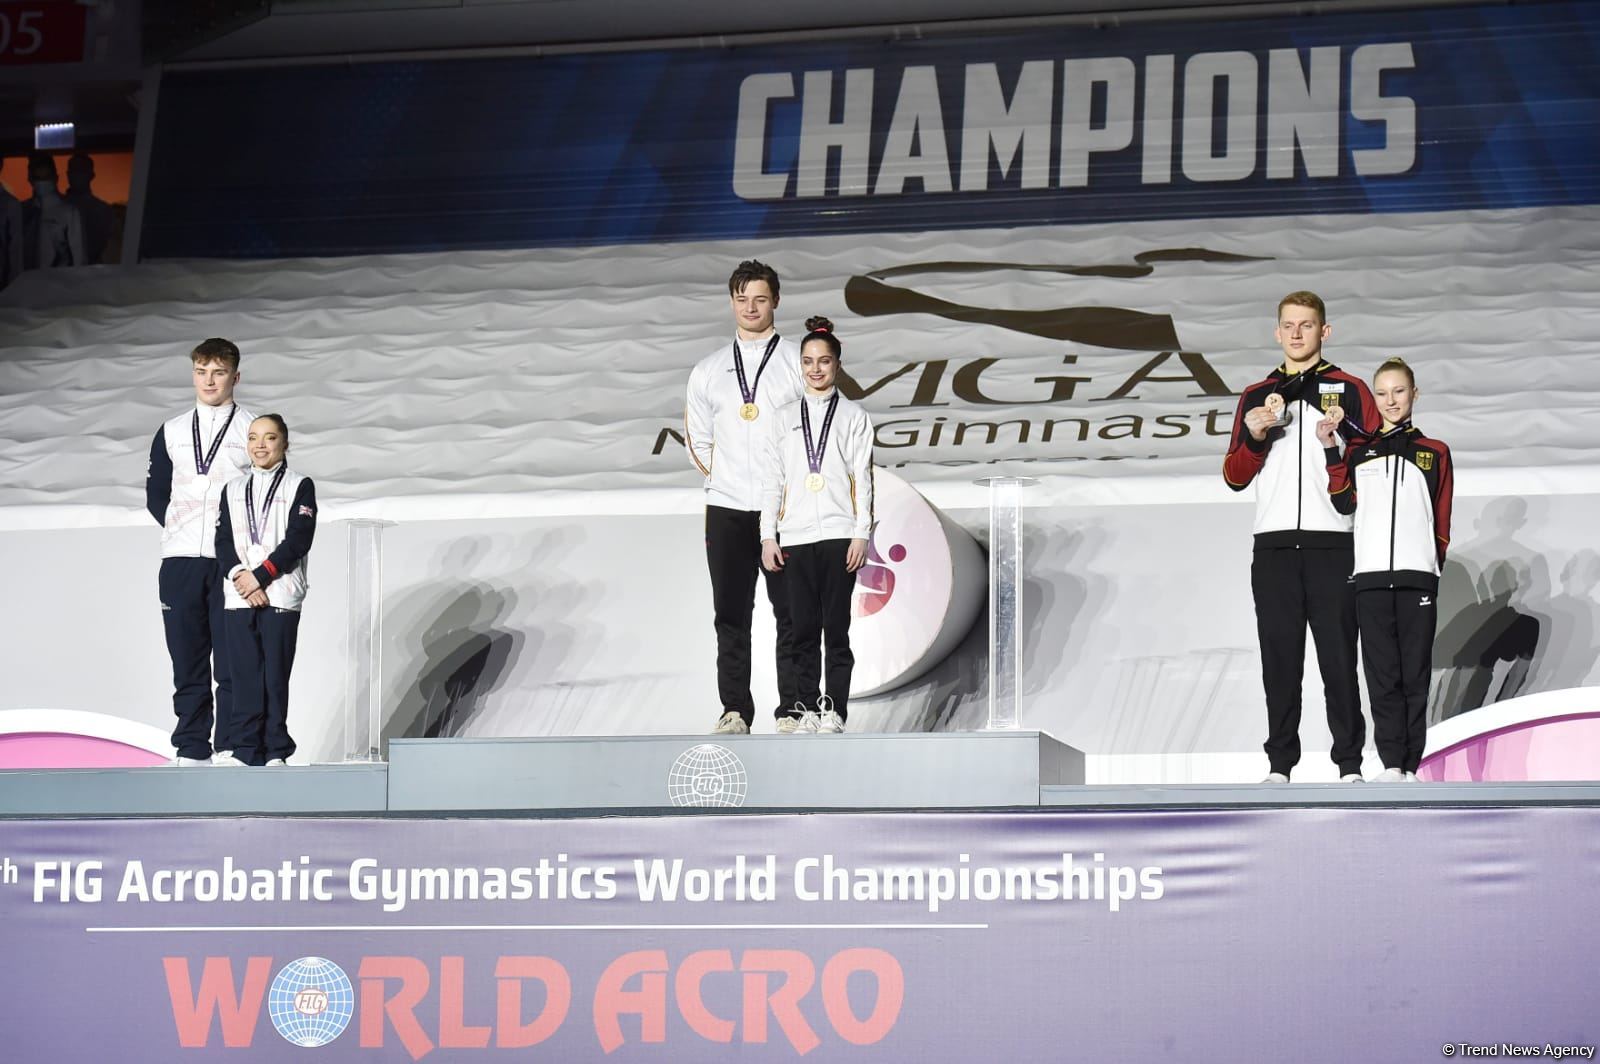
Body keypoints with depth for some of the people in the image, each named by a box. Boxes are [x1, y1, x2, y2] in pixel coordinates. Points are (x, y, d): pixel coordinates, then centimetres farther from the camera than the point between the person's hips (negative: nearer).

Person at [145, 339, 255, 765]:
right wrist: (177, 525, 8)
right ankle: (191, 751, 7)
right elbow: (155, 493, 20)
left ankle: (231, 750, -5)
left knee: (232, 663, -6)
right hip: (180, 561, 3)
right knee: (187, 662, 4)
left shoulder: (251, 430, 3)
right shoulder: (171, 433, 13)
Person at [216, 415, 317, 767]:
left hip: (280, 596, -3)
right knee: (245, 674, 0)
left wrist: (259, 576, -12)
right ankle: (246, 749, 3)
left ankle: (276, 751, 2)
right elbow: (223, 542, 6)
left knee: (276, 674, -3)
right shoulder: (232, 490, 16)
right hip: (238, 596, 3)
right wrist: (240, 578, -12)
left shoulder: (300, 487, 5)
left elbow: (298, 540, -6)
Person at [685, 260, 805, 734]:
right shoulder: (708, 371, 12)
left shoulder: (797, 362, 3)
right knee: (731, 614, 3)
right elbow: (697, 440, 18)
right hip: (727, 510, 3)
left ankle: (792, 709, 1)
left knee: (791, 613, -2)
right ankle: (734, 709, 7)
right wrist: (723, 480, 8)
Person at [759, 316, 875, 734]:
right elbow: (771, 480, 11)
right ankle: (805, 706, 4)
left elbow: (862, 478, 3)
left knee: (836, 626, -3)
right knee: (803, 627, 1)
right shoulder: (784, 419, 13)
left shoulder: (853, 417, 7)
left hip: (839, 535, -2)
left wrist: (861, 535, -5)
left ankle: (834, 708, -1)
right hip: (795, 537, 2)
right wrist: (768, 536, 4)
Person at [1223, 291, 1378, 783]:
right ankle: (1280, 763, 5)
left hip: (1332, 544, -2)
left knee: (1339, 656, -4)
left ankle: (1350, 763, 0)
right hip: (1273, 545, 3)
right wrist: (1255, 436, -5)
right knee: (1279, 657, 2)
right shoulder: (1256, 396, 17)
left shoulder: (1349, 390, 9)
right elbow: (1235, 476, 12)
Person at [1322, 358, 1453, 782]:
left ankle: (1410, 766, -2)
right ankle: (1392, 764, -3)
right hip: (1371, 576, 1)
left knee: (1415, 673, -2)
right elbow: (1345, 503, 1)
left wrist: (1433, 567, 4)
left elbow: (1441, 523, 12)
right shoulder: (1358, 453, 15)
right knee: (1382, 673, -2)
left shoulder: (1434, 453, 13)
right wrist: (1331, 451, -4)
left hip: (1417, 577, -1)